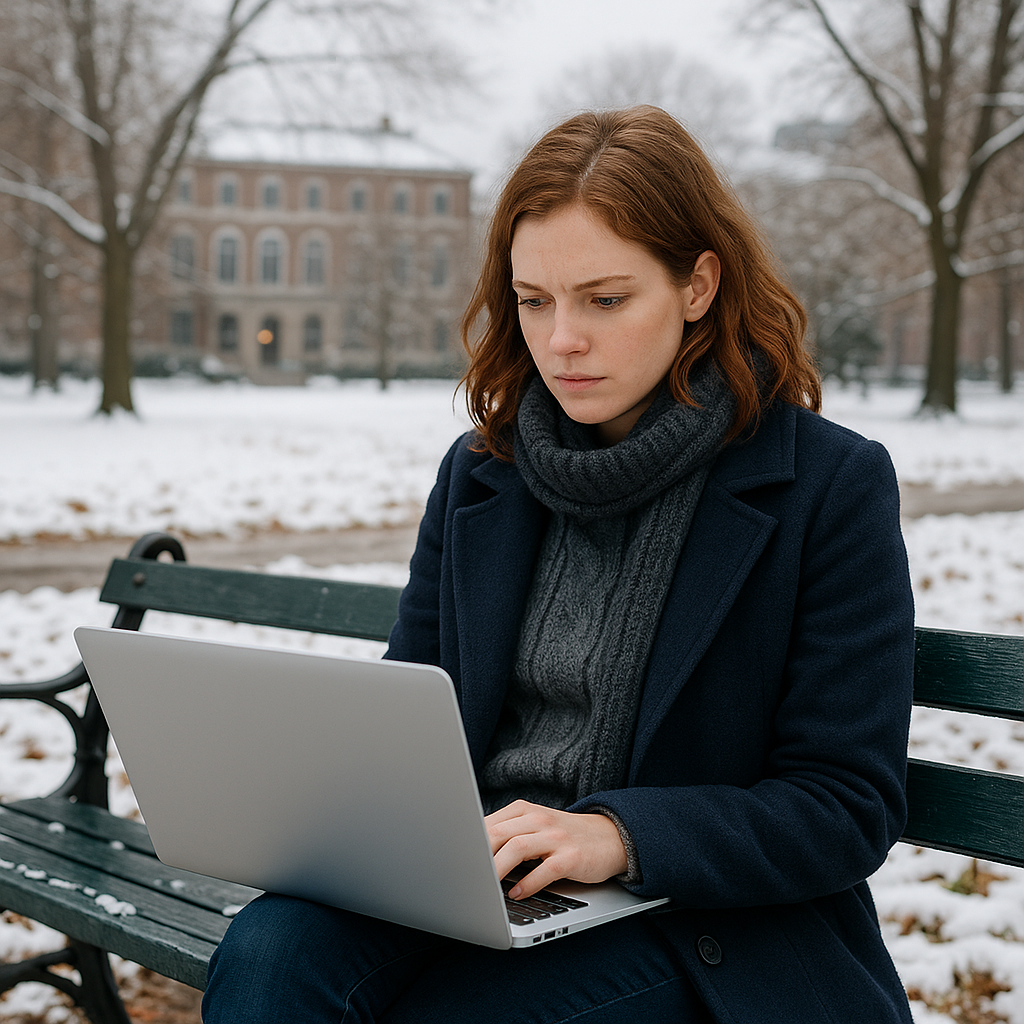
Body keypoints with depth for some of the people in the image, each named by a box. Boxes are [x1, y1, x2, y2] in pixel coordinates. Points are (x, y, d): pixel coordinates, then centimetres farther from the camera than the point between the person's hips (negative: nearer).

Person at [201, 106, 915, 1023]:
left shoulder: (835, 485, -6)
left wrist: (621, 833, -22)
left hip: (705, 929, -3)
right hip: (475, 890, 4)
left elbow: (849, 807, -8)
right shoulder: (479, 473, 9)